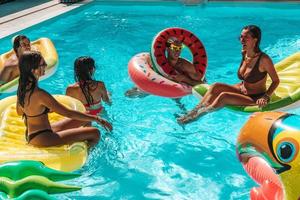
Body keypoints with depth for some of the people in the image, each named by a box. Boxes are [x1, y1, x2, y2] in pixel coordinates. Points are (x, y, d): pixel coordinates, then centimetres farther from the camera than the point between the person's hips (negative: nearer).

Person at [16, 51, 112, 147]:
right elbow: (68, 113, -26)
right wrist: (97, 119, -19)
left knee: (84, 118, 16)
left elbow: (20, 111, 15)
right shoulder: (39, 94, -29)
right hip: (42, 138, -10)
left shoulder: (22, 88, -2)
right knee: (95, 133, -11)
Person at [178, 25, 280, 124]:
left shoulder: (264, 59, -22)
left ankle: (198, 115, -24)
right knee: (216, 86, -16)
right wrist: (242, 85, -2)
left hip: (255, 98, -7)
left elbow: (276, 81, -12)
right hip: (242, 90, 7)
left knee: (224, 96, -28)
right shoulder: (244, 53, 0)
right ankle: (195, 110, -24)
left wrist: (265, 97, -22)